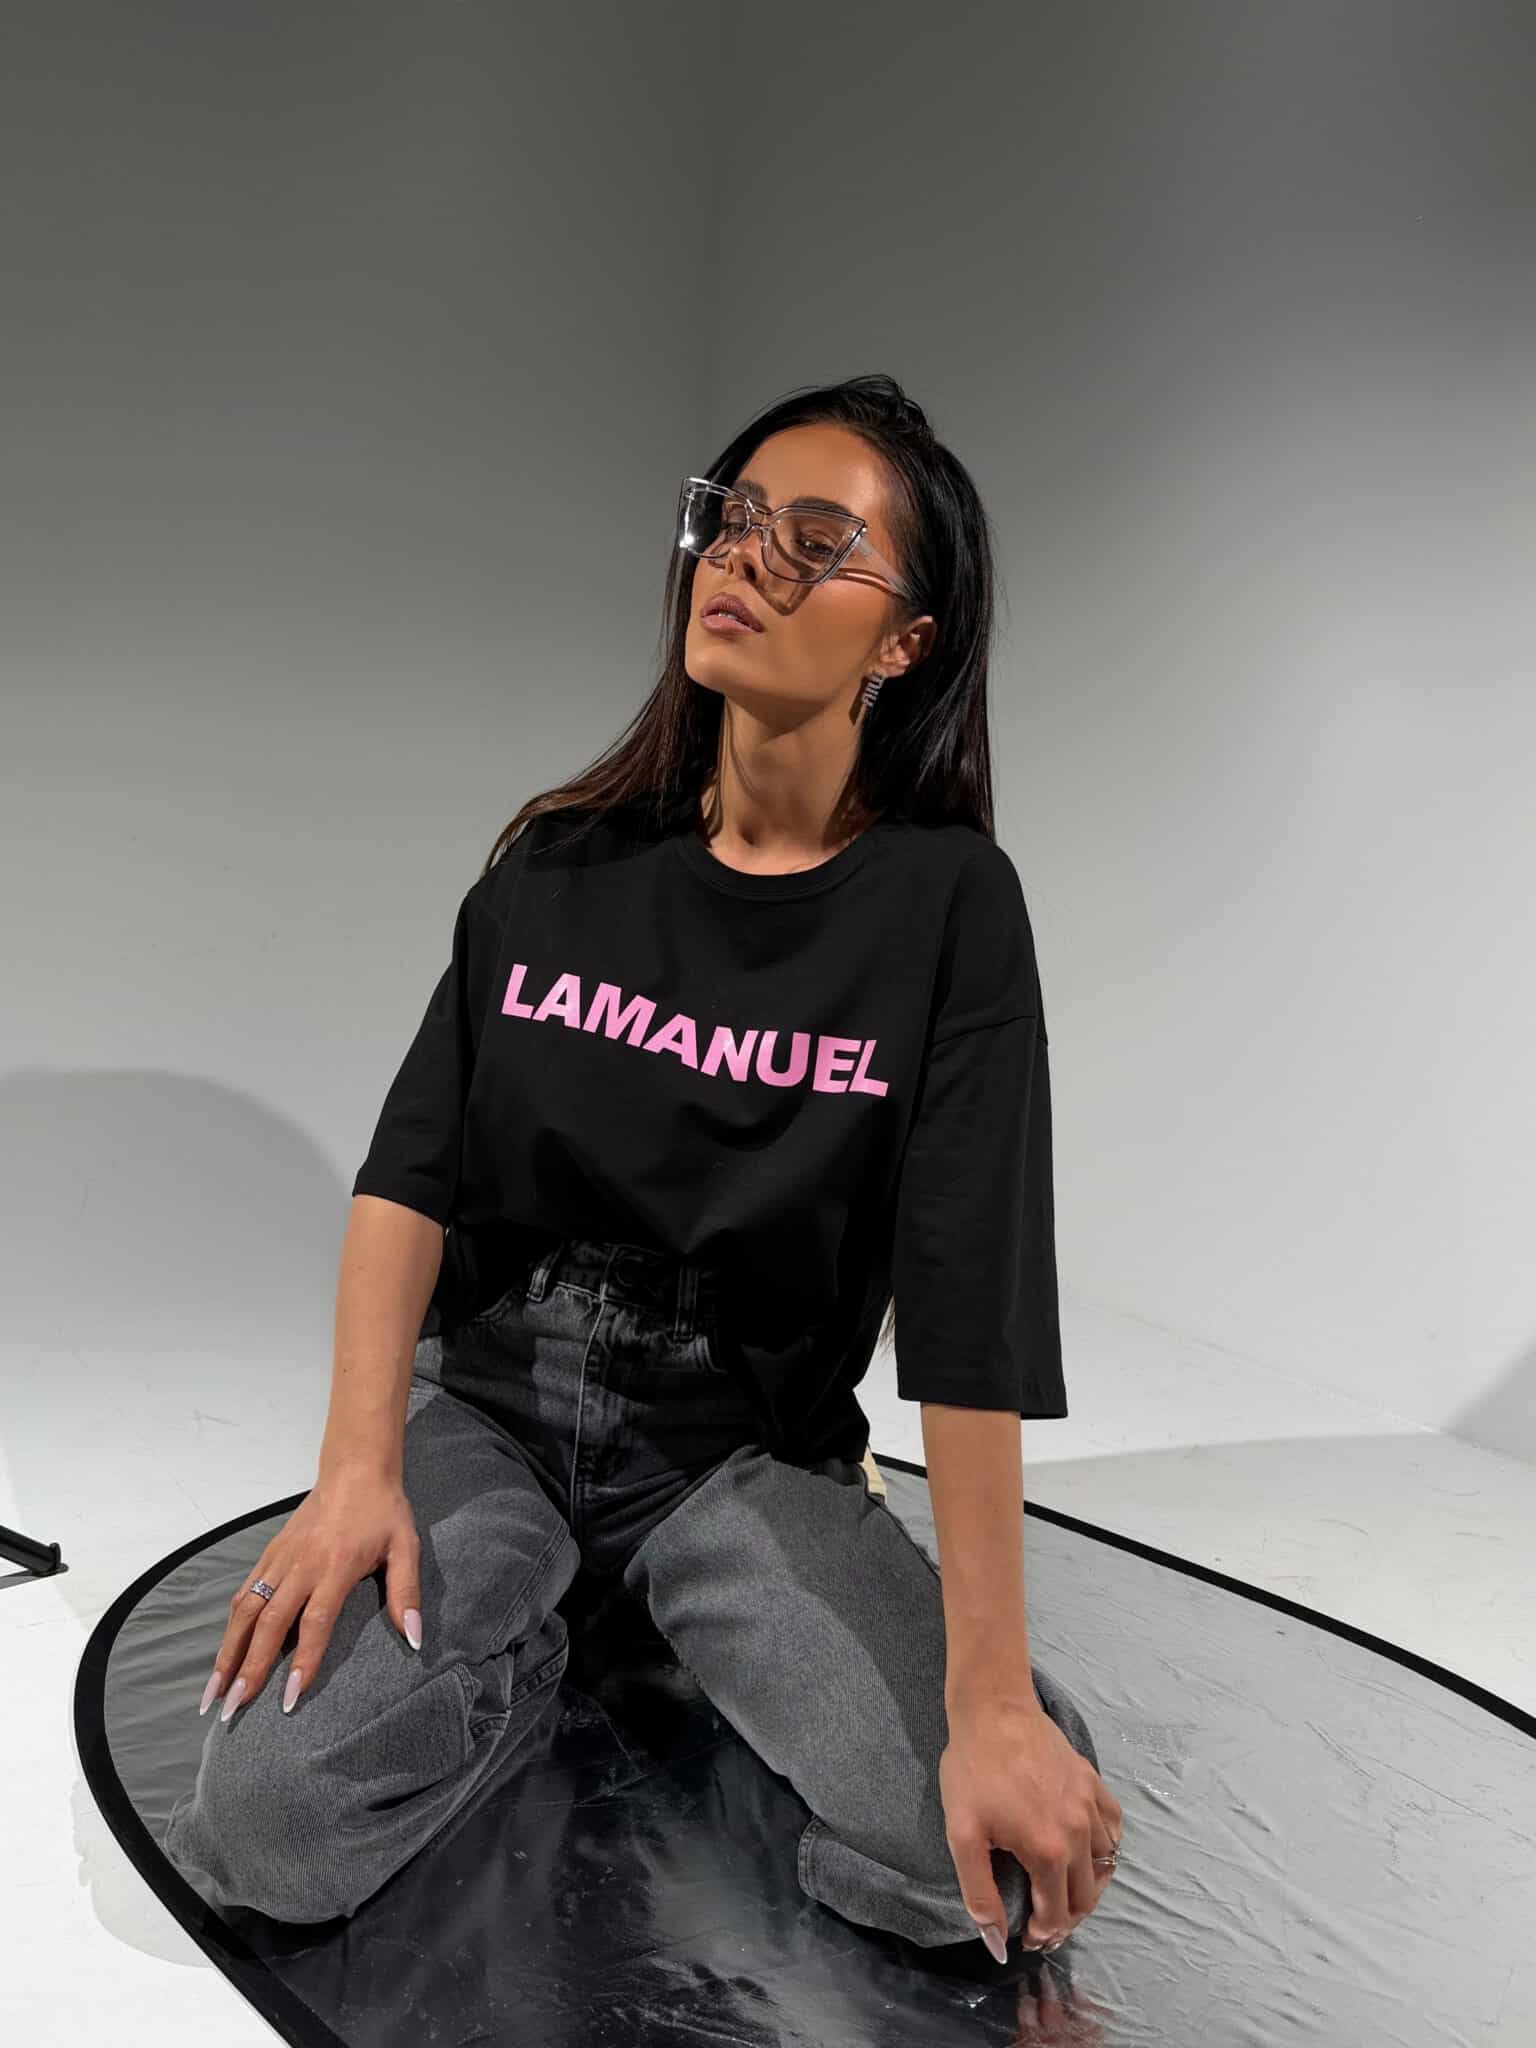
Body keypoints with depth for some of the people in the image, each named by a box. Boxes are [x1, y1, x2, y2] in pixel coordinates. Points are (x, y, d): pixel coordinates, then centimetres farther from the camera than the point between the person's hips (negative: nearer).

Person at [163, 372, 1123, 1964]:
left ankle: (685, 1645, 8)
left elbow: (971, 1314, -18)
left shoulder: (945, 903, -12)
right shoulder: (562, 866, -1)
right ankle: (519, 1648, 11)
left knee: (997, 1863, -20)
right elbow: (412, 1172, -5)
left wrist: (994, 1701, -22)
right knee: (264, 1827, -20)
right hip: (484, 1404, 2)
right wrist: (356, 1471, -20)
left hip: (747, 1450, -1)